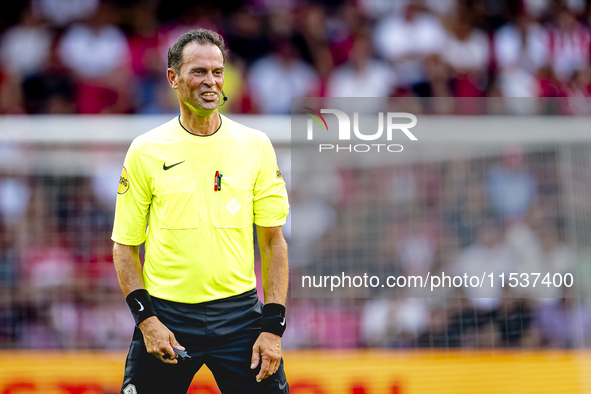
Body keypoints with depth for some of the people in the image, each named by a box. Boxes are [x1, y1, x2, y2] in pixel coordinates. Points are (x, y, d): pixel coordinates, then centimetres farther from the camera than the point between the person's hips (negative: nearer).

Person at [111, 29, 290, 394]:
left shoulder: (255, 145, 3)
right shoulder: (146, 151, 0)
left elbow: (273, 241, 4)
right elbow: (125, 245, 4)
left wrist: (273, 326, -4)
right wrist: (146, 319, -8)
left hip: (239, 314, 1)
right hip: (165, 317, 0)